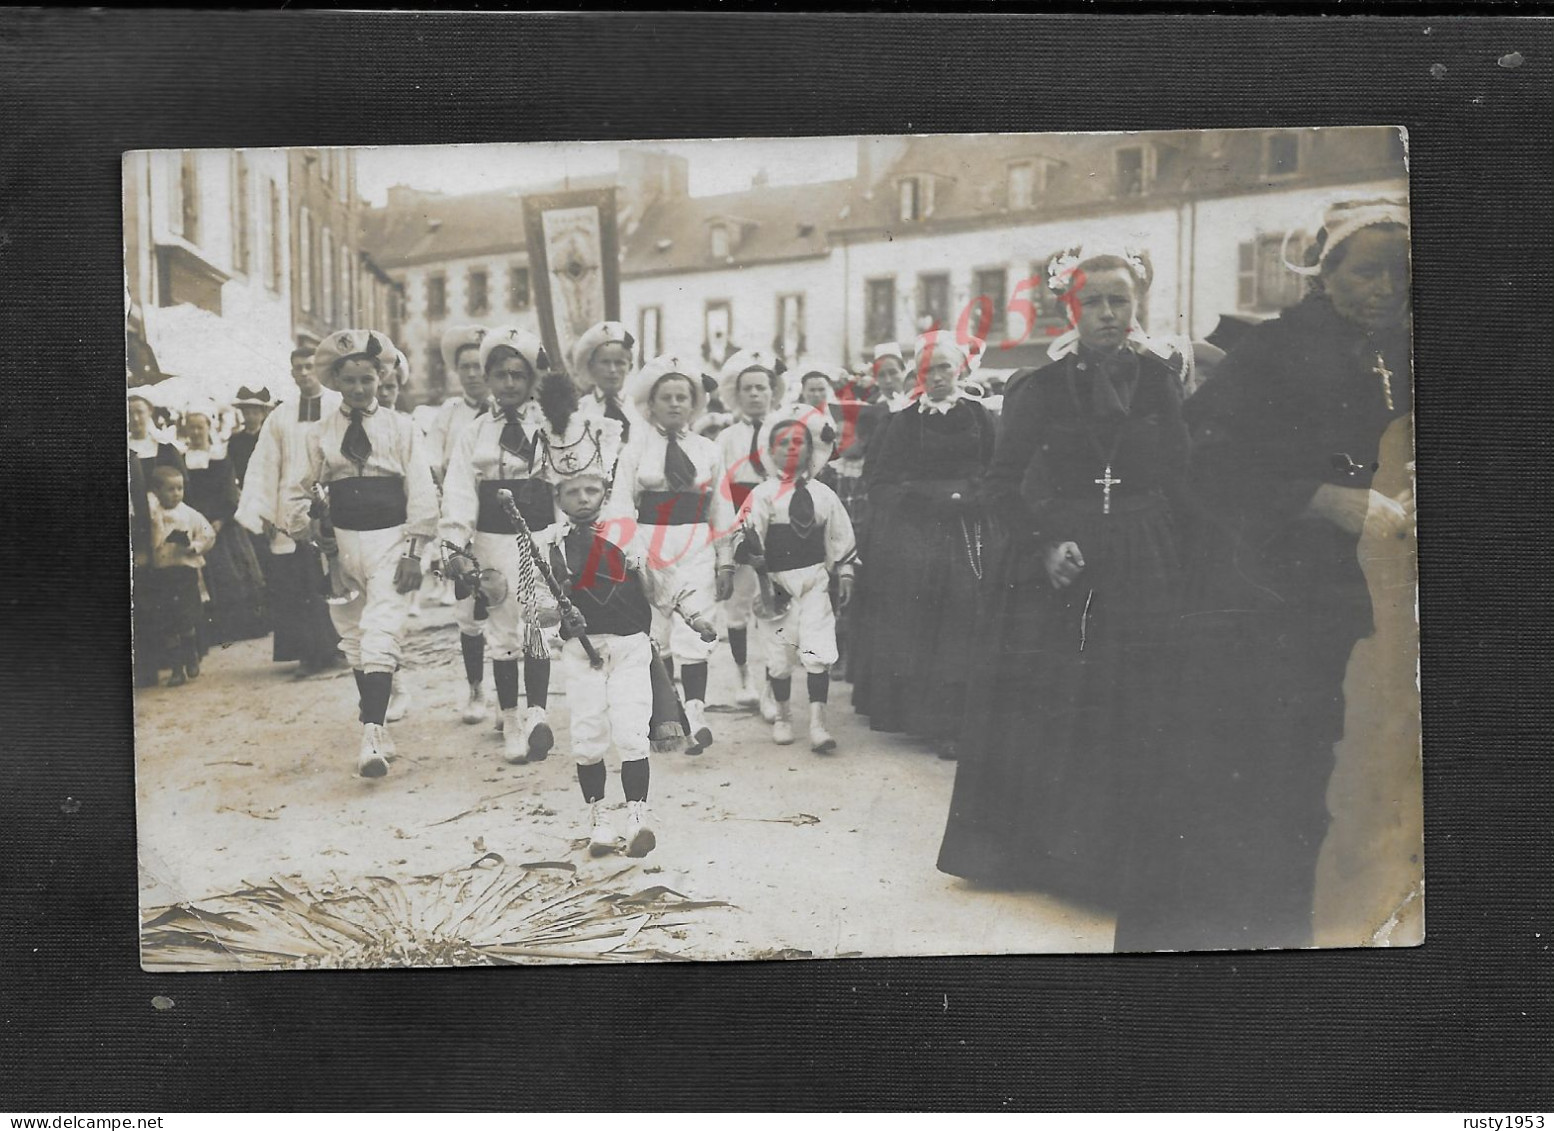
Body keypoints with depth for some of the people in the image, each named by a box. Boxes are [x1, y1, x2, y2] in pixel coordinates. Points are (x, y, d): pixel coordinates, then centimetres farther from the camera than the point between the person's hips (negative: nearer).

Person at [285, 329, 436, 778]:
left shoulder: (401, 428, 1)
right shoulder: (321, 433, 8)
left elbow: (422, 492, -1)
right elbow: (300, 489, 11)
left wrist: (413, 552, -7)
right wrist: (308, 531, -6)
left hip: (389, 540, -4)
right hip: (341, 542, 4)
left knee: (381, 638, -15)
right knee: (353, 638, 12)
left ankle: (372, 738, -19)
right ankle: (373, 724, 26)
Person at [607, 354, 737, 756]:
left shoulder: (708, 450, 9)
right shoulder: (637, 445, 3)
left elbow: (722, 509, 12)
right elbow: (620, 503, -1)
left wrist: (726, 562, 10)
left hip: (696, 548, 1)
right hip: (648, 545, 0)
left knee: (693, 635, -9)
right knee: (651, 634, 4)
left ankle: (696, 717, -14)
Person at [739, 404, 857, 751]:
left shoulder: (823, 495, 9)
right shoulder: (764, 494, -1)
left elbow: (840, 536, 17)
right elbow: (751, 537, -7)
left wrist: (845, 572, 16)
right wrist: (762, 574, -13)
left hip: (815, 582, 1)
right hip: (779, 583, -1)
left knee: (818, 652, -8)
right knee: (779, 653, 7)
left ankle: (818, 723, -5)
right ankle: (783, 715, 26)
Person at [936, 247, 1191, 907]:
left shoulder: (1161, 381, 7)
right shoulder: (1039, 387, 1)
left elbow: (1179, 480, 8)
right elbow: (1003, 485, 1)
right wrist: (1045, 544, -13)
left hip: (1140, 577, 2)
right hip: (1051, 572, -1)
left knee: (1130, 717, 0)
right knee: (1040, 714, -1)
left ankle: (1107, 860, 12)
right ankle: (1025, 851, 14)